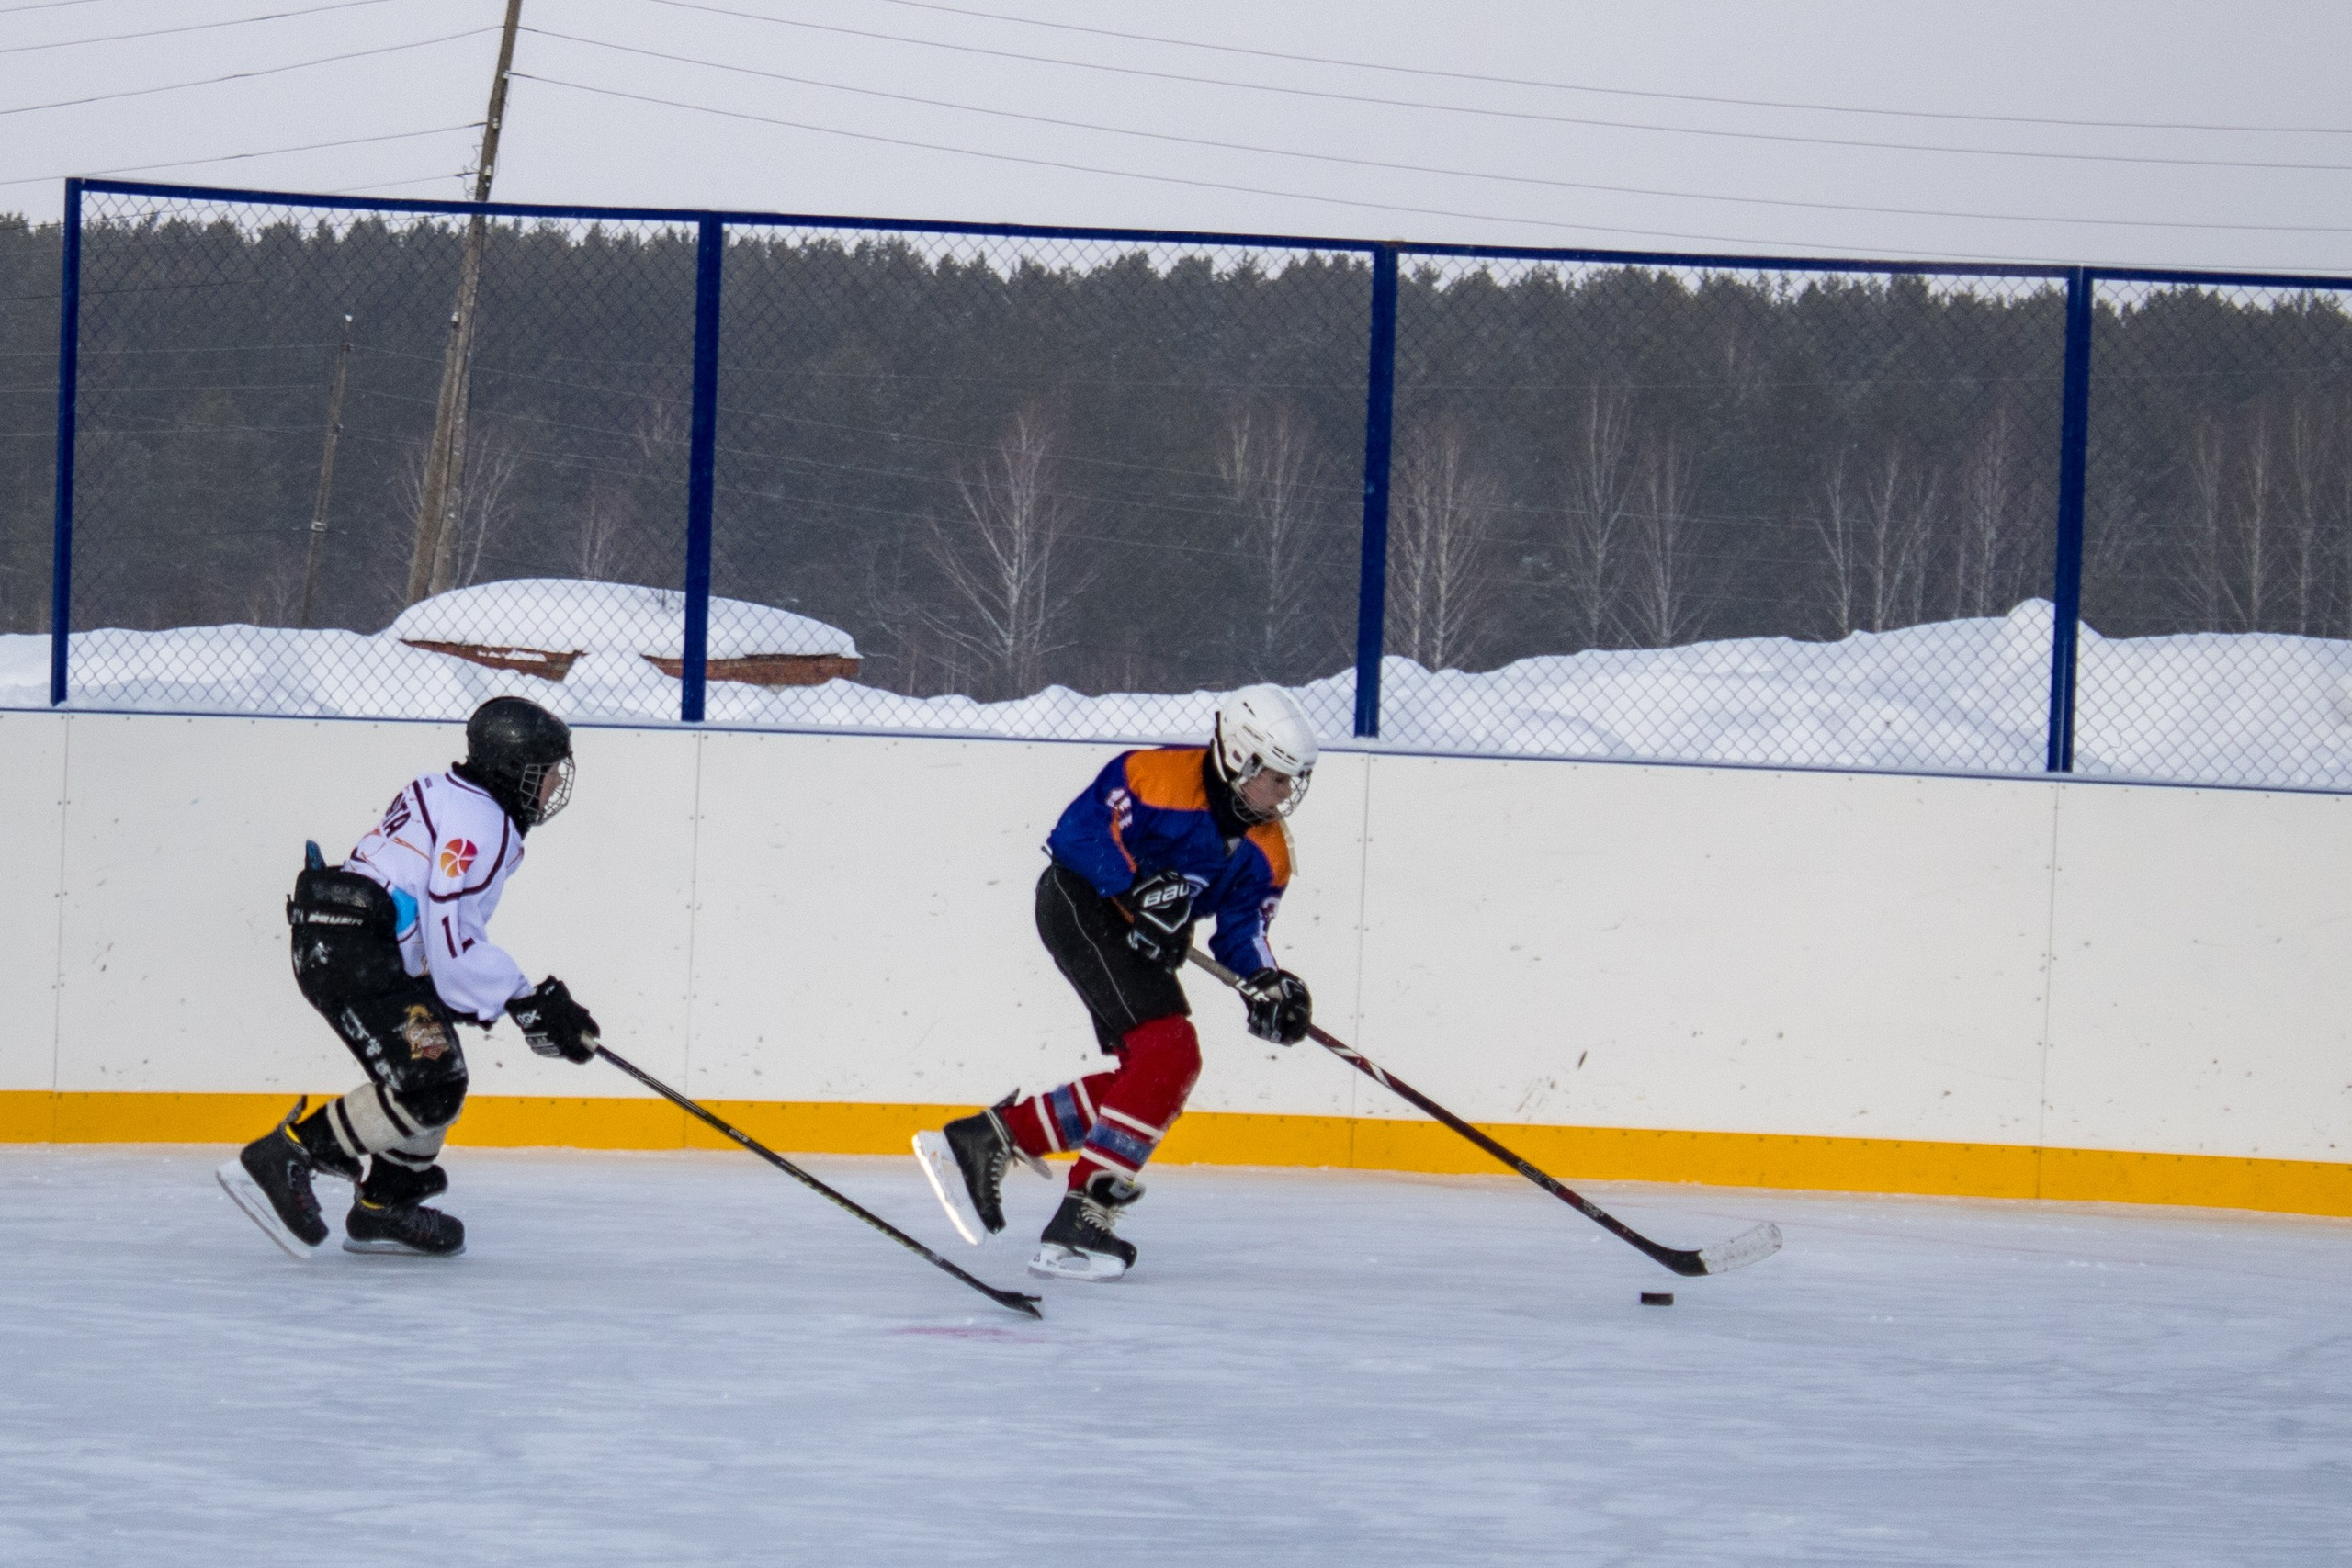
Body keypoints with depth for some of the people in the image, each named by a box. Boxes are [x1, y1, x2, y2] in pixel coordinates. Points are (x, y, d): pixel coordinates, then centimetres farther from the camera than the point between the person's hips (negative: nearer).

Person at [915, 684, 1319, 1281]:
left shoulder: (1267, 854, 4)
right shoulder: (1160, 778, -18)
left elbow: (1242, 929, 4)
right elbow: (1079, 831, -19)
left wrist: (1268, 983, -16)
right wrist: (1138, 888, -32)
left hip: (1143, 937, 10)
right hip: (1083, 903, -10)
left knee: (1141, 1084, 8)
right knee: (1168, 1055, -21)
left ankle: (982, 1139, 18)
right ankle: (1077, 1224, -23)